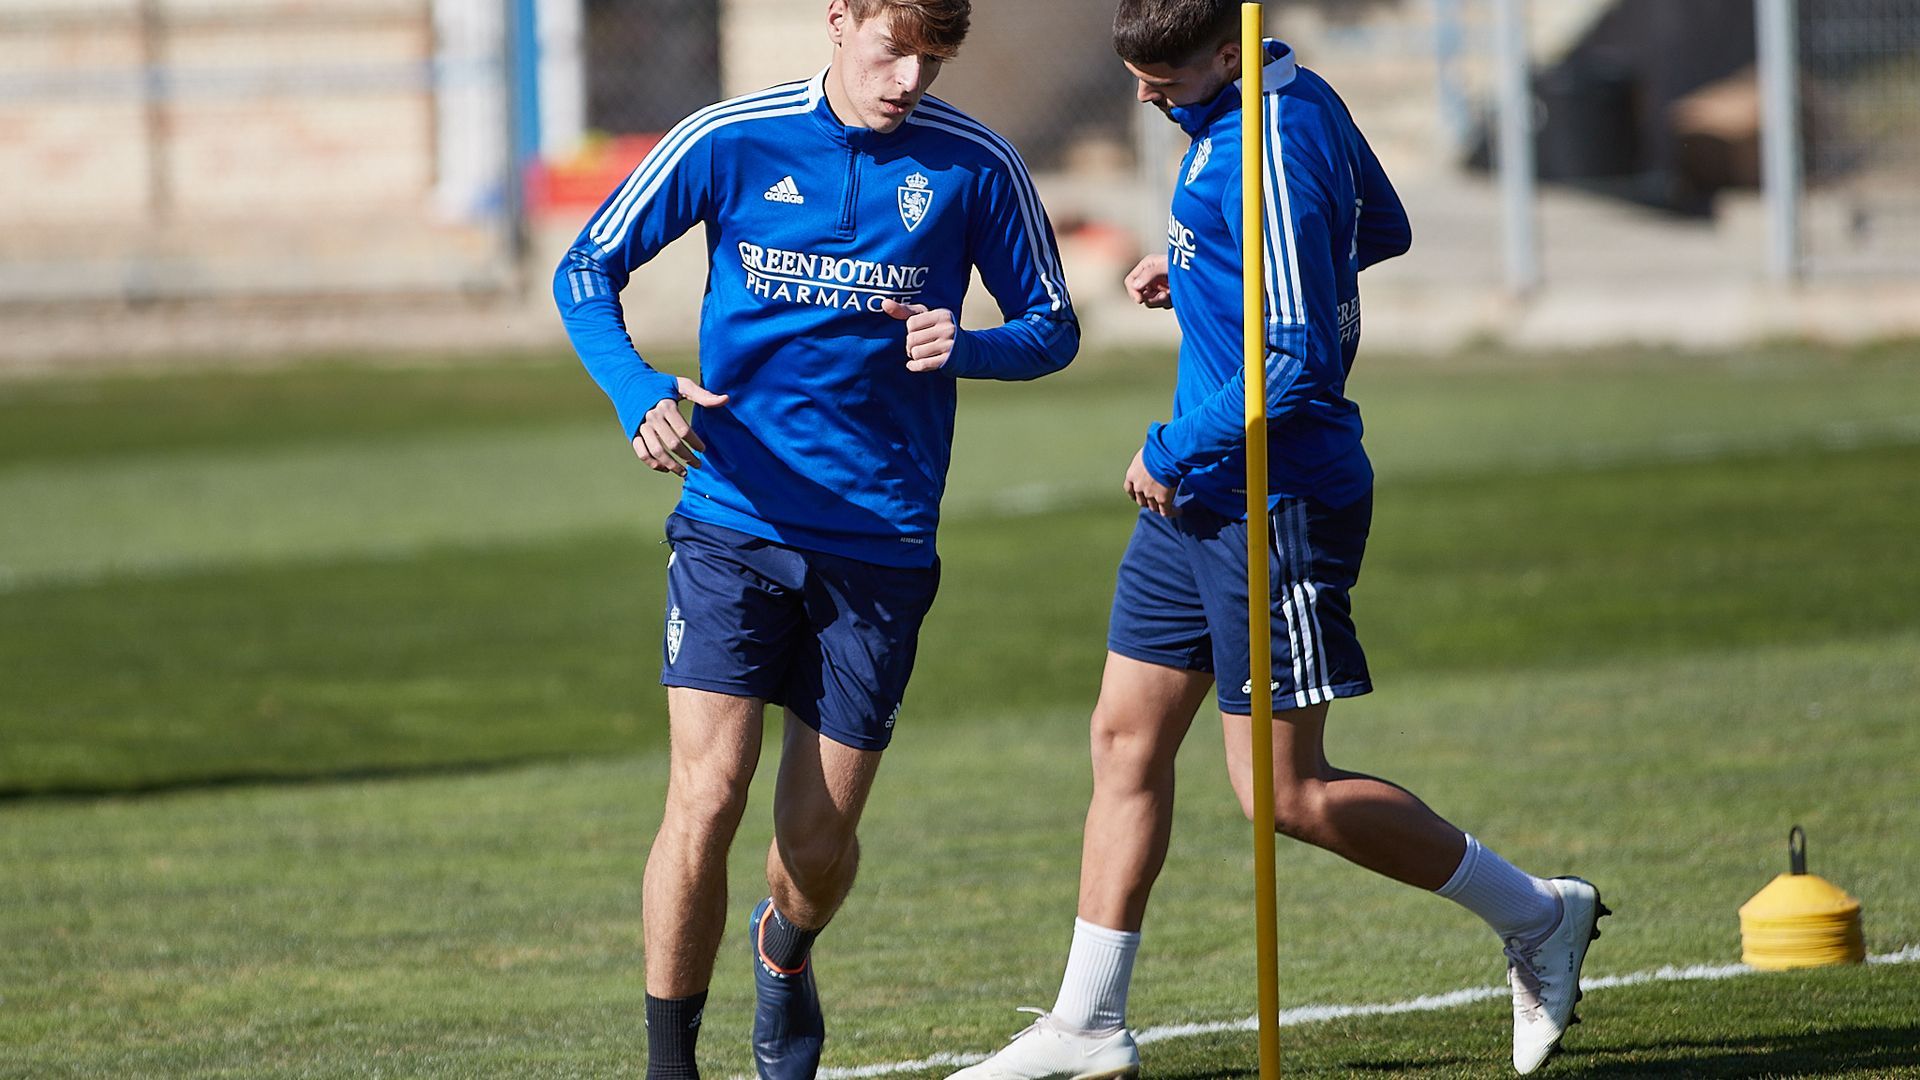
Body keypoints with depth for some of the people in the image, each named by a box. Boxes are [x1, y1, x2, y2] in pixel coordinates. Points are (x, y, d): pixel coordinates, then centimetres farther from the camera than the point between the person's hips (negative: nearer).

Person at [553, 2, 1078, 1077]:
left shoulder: (975, 166, -2)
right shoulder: (730, 142, -4)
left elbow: (1053, 326, 8)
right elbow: (588, 270, 5)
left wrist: (967, 348, -15)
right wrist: (640, 394, -14)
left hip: (880, 543, 1)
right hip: (733, 524, -1)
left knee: (821, 842, 6)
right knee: (706, 798, -15)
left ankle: (785, 949, 41)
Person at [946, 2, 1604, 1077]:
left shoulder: (1269, 152, -23)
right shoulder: (1300, 94, 7)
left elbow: (1299, 362, -27)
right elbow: (1384, 230, 24)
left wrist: (1173, 452, -15)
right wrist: (1196, 268, 17)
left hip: (1274, 497, -10)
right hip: (1198, 498, 10)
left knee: (1282, 790, -4)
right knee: (1127, 737, 9)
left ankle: (1538, 915, 10)